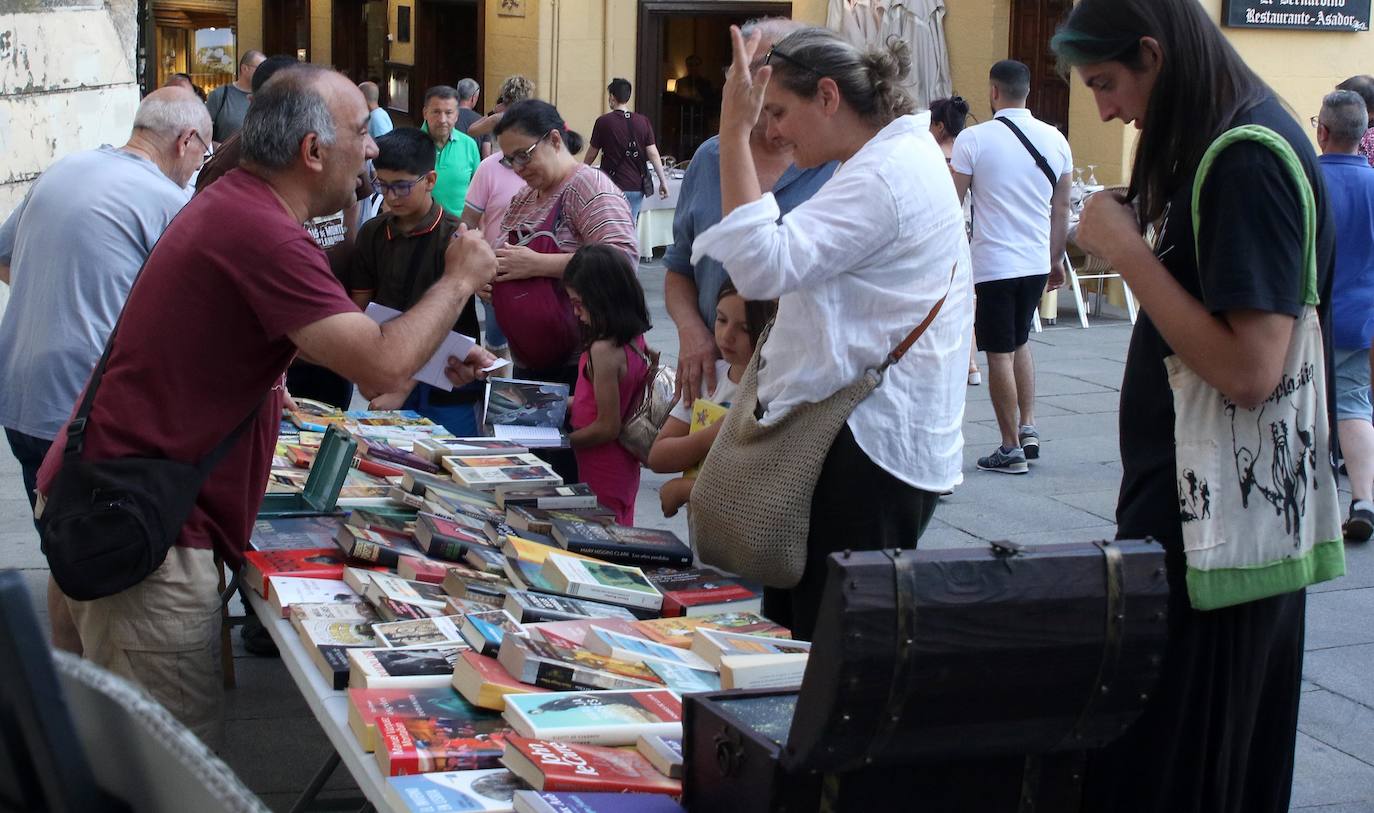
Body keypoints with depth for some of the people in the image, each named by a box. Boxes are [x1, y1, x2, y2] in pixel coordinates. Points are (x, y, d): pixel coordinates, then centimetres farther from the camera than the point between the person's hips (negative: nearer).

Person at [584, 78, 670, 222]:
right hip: (637, 187, 4)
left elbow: (592, 154, 5)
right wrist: (663, 181, 1)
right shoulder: (643, 121, 1)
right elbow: (653, 154, -3)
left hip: (613, 186, -4)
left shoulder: (603, 122, -6)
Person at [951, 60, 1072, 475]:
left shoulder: (974, 139, -9)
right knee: (1020, 342, 23)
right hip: (1037, 262, 5)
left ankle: (1011, 449, 8)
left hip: (993, 264, -5)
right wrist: (1057, 261, 19)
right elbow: (1061, 210, 9)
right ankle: (1028, 426, 16)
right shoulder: (1055, 140, 4)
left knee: (999, 354, 3)